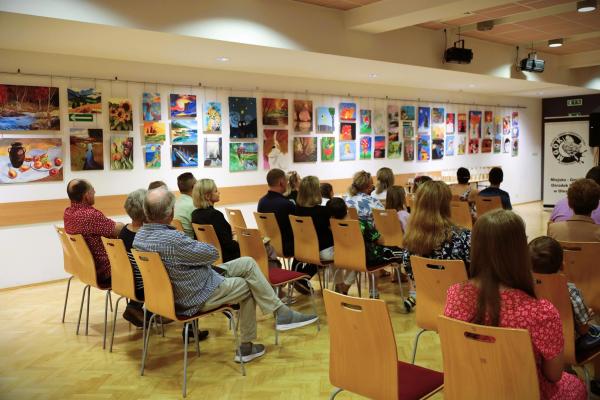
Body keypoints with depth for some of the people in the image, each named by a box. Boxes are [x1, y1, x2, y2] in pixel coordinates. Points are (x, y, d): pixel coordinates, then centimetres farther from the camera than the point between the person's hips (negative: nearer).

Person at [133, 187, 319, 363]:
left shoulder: (140, 235, -3)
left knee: (248, 263, 10)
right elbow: (212, 253, -17)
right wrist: (197, 245, 1)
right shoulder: (172, 239, -32)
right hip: (197, 298, -9)